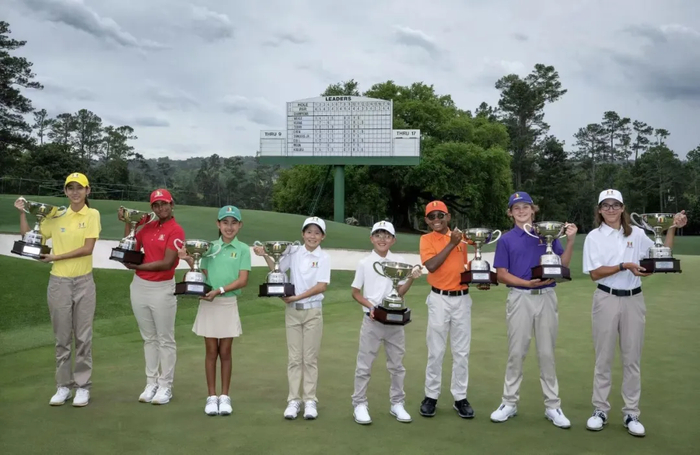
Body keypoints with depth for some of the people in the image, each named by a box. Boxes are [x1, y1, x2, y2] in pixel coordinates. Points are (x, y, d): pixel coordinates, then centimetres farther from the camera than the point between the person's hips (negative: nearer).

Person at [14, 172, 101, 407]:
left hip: (84, 282, -3)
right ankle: (64, 386, 18)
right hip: (59, 283, 3)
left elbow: (87, 248, -13)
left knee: (83, 337, 3)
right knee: (62, 338, 8)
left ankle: (83, 386, 13)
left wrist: (56, 257, -12)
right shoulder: (56, 216, 5)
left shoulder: (92, 215, -4)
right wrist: (22, 213, 3)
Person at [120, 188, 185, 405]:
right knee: (149, 338, 13)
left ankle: (165, 387, 11)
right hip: (139, 286, 7)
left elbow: (167, 263, -19)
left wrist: (136, 266, -13)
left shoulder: (176, 230, -12)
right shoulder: (148, 227, 8)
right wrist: (127, 223, 5)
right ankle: (151, 384, 22)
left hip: (162, 289, -6)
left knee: (165, 340, 4)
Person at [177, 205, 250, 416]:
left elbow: (242, 280, -10)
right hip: (208, 304, 2)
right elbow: (202, 277, 5)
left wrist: (220, 290, -21)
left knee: (225, 352, 6)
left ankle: (224, 397, 17)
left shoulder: (243, 249, -2)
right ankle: (211, 396, 16)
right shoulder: (209, 248, 5)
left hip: (229, 304, -1)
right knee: (211, 351, 7)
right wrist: (190, 261, -10)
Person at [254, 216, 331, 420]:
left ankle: (310, 400, 13)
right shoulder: (294, 252, 2)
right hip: (292, 311, 2)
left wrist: (297, 297, -16)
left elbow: (322, 286, -12)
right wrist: (265, 256, -13)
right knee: (294, 357, 6)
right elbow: (276, 270, 2)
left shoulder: (323, 257, -5)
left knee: (310, 358, 5)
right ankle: (293, 400, 12)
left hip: (313, 311, -2)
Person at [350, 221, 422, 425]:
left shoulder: (399, 261, 2)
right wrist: (370, 306, -16)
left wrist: (411, 279, -14)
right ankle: (359, 405, 12)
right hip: (372, 320, -2)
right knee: (364, 364, 2)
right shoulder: (364, 263, -3)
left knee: (396, 364, 11)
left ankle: (397, 404, 23)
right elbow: (355, 292, 1)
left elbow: (400, 292, 4)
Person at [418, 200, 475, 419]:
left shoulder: (461, 237, 9)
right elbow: (431, 265, -18)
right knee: (436, 351, 3)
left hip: (462, 298, 3)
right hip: (439, 299, -3)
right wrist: (451, 243, -16)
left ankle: (460, 398, 16)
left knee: (461, 352, 7)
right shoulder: (427, 239, -2)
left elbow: (467, 266, 17)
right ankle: (431, 396, 15)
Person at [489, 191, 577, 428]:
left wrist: (570, 240, -9)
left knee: (547, 353, 6)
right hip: (520, 298, -1)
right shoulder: (506, 239, 2)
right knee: (516, 352, 5)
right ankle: (509, 402, 16)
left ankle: (552, 406, 14)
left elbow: (562, 264, 3)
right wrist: (527, 283, -16)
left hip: (546, 297, 1)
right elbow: (501, 274, -2)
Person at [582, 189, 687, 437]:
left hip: (633, 300, 2)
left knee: (632, 358, 6)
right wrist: (625, 266, -19)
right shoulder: (594, 237, -2)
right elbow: (594, 274, -9)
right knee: (604, 358, 5)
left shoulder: (636, 233, 5)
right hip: (607, 300, -2)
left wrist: (673, 228, 2)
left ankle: (631, 414, 14)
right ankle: (600, 410, 14)